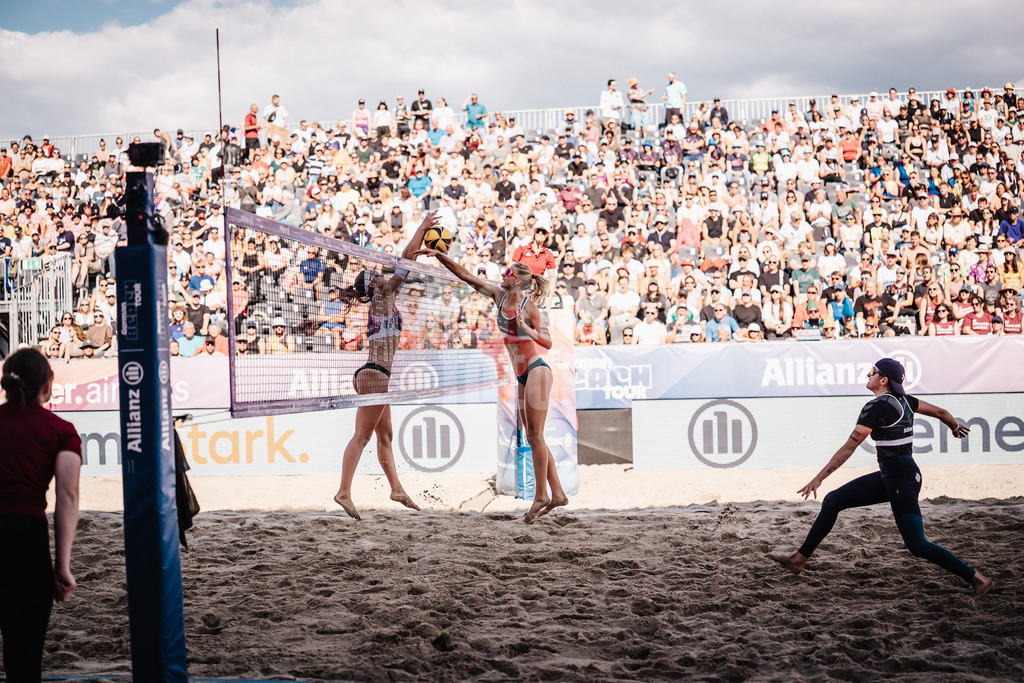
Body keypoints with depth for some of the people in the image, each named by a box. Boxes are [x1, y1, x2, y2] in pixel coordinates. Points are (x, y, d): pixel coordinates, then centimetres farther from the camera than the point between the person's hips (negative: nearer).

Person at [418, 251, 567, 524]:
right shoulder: (499, 295, 8)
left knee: (536, 436, -9)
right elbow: (466, 275, 9)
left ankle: (541, 496, -6)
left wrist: (526, 329, -28)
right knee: (532, 437, 6)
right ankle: (557, 494, 8)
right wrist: (440, 256, 4)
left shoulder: (529, 305, -11)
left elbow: (547, 342, -13)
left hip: (537, 370, -8)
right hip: (523, 375, 8)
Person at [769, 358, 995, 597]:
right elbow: (940, 412, 19)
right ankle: (799, 559, 16)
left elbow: (849, 447, -20)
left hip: (901, 479, -10)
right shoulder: (903, 400, 8)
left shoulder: (876, 406, -16)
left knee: (917, 545, -11)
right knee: (832, 501, 10)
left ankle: (977, 579, -5)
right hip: (889, 477, 10)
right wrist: (956, 427, 42)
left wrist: (819, 478, -19)